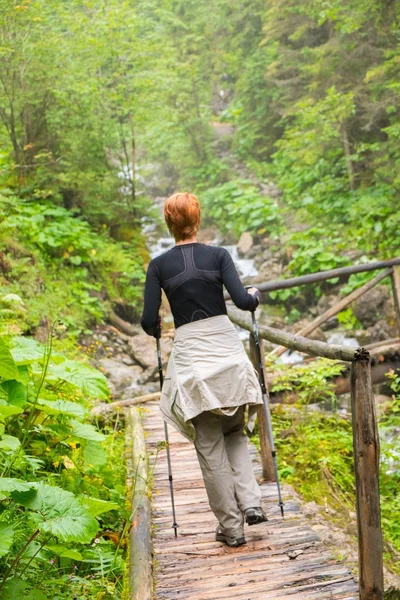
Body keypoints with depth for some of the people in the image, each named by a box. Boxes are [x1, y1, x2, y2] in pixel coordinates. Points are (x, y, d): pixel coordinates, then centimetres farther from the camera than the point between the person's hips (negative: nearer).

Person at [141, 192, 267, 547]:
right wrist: (255, 296, 12)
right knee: (235, 432, 23)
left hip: (191, 357, -1)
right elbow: (242, 301, -10)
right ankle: (250, 502, 8)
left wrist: (156, 330, 19)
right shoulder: (218, 255, 0)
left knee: (210, 448, 8)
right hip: (227, 350, 1)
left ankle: (231, 527, 16)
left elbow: (149, 322, -4)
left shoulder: (159, 265, 1)